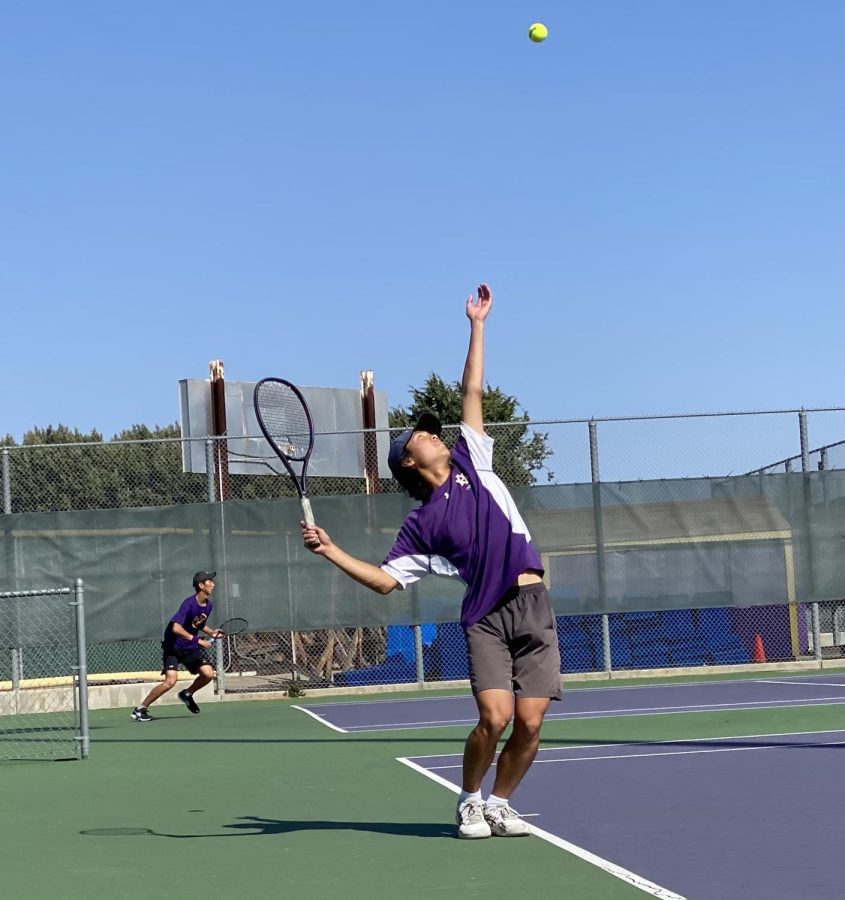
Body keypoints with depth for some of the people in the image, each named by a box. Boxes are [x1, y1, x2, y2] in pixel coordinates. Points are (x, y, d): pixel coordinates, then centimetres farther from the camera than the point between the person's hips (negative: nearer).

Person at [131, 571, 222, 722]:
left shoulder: (208, 606, 1)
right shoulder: (189, 603, -24)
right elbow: (176, 628, -34)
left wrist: (211, 632, 2)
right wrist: (197, 640, -34)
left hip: (191, 647, 7)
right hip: (173, 647, -7)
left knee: (208, 674, -5)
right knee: (171, 681, -20)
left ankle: (187, 694, 24)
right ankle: (140, 709, -8)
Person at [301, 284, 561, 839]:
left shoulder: (472, 461, 16)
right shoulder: (422, 524, 8)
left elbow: (473, 392, 18)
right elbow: (386, 580, 5)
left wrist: (477, 324, 20)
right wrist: (330, 550, -5)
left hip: (534, 606, 2)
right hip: (487, 617, -2)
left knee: (529, 724, -5)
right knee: (495, 717, -16)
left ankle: (500, 803, 18)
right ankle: (470, 803, 10)